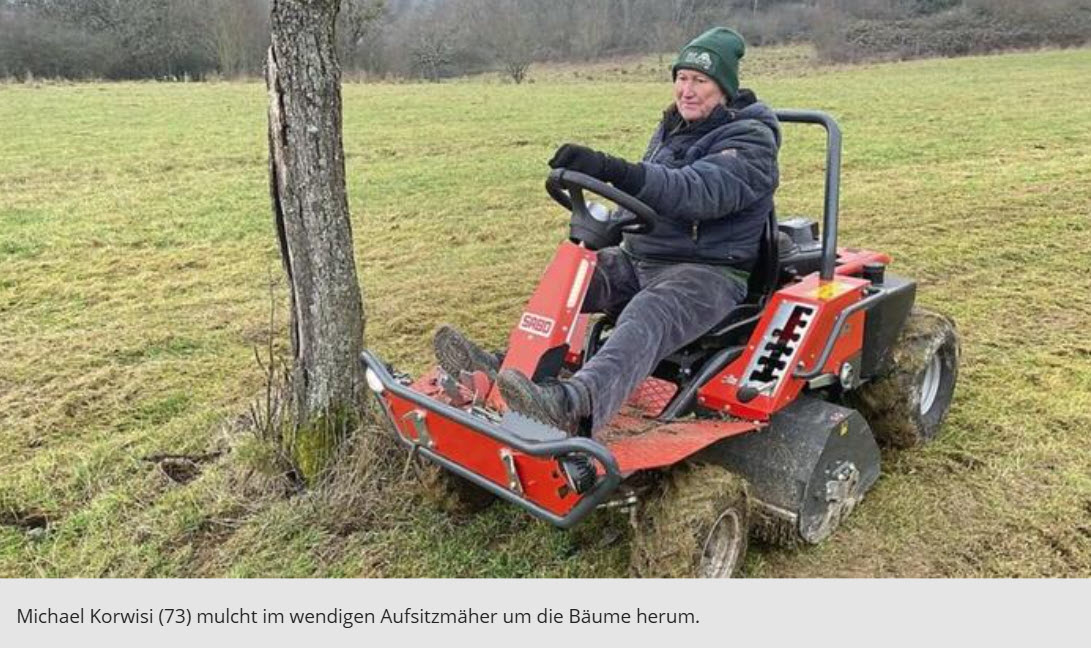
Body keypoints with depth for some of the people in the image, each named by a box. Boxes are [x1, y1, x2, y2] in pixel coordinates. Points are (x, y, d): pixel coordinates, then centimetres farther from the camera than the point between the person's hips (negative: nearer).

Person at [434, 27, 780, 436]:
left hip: (710, 271, -8)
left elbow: (701, 192, -30)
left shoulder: (751, 141, -9)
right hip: (640, 256, 9)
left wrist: (613, 170, -43)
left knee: (645, 320, -38)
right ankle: (508, 367, -25)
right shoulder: (672, 127, 16)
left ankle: (572, 405, -63)